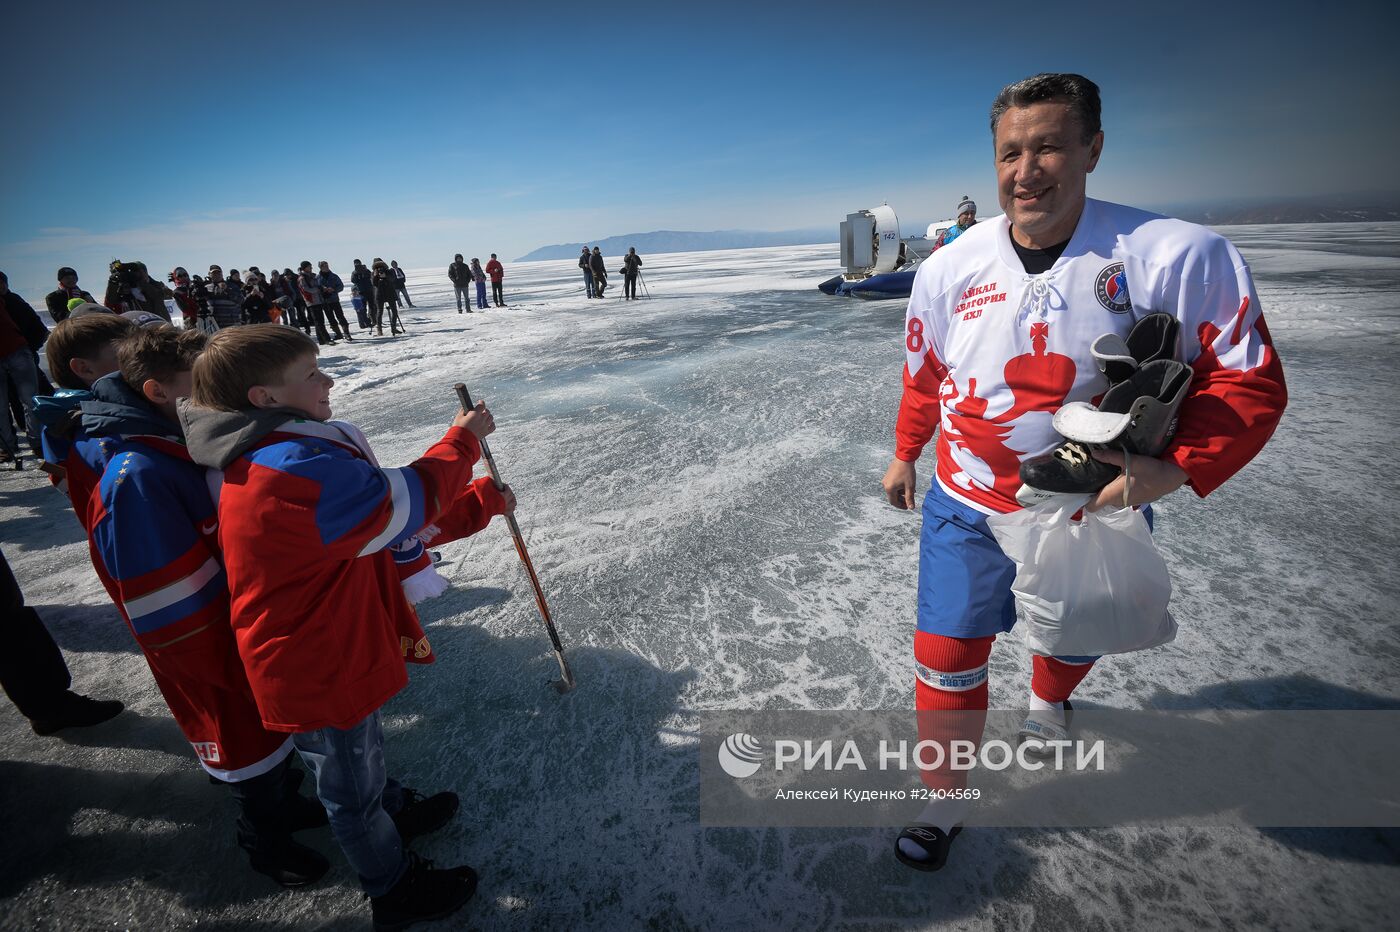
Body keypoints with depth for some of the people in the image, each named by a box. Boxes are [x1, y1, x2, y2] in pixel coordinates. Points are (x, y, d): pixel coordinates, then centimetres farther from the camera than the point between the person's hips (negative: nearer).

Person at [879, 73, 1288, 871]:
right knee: (948, 657, 4)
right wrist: (906, 456, 16)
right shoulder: (950, 268, -8)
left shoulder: (1178, 256, -16)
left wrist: (1178, 468, -27)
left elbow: (1250, 380, -11)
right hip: (968, 506, 1)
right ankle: (945, 799, 29)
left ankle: (1050, 700, 64)